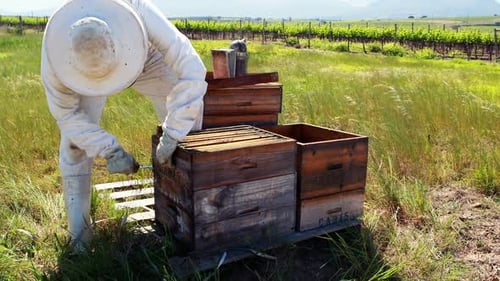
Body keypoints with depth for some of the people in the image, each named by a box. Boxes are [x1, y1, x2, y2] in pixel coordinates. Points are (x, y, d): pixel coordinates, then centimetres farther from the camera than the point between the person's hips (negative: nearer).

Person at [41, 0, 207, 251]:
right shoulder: (56, 49, -41)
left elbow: (192, 71, -49)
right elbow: (66, 113, -27)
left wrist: (170, 137, -49)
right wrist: (109, 151, -37)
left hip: (143, 56, 1)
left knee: (189, 109, -9)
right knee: (75, 140, -15)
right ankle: (79, 229, 1)